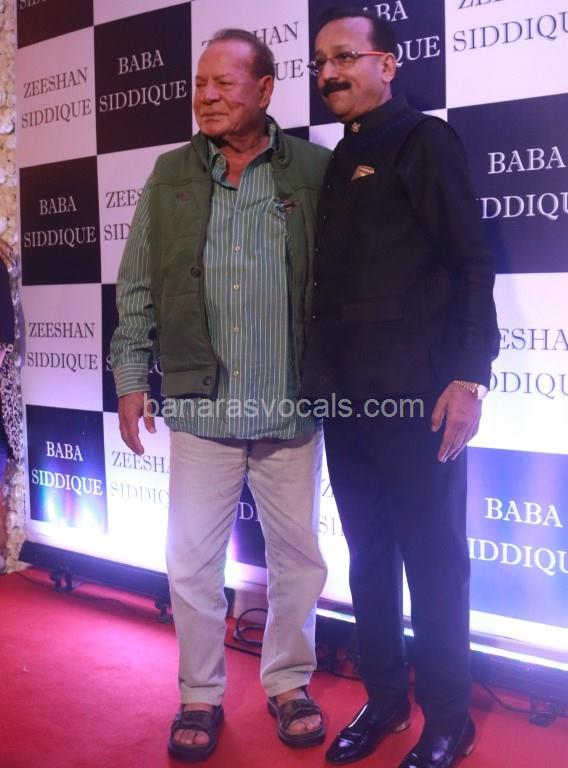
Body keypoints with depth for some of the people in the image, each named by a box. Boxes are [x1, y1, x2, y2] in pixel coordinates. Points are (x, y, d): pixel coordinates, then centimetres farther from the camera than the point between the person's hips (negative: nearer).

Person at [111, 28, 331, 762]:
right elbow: (137, 288, 8)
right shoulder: (170, 176, 6)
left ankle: (288, 682, 33)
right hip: (200, 408, 2)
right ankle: (199, 696, 29)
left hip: (291, 410, -1)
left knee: (298, 557, 11)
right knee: (191, 562, 9)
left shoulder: (315, 171, -1)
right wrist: (130, 375, 2)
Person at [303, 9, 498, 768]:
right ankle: (383, 697, 29)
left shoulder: (424, 141, -2)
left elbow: (471, 263, -9)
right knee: (368, 554, 14)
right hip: (346, 395, 7)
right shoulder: (336, 164, 17)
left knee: (432, 558, 3)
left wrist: (469, 376, -17)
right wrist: (319, 376, 12)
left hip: (414, 393, -7)